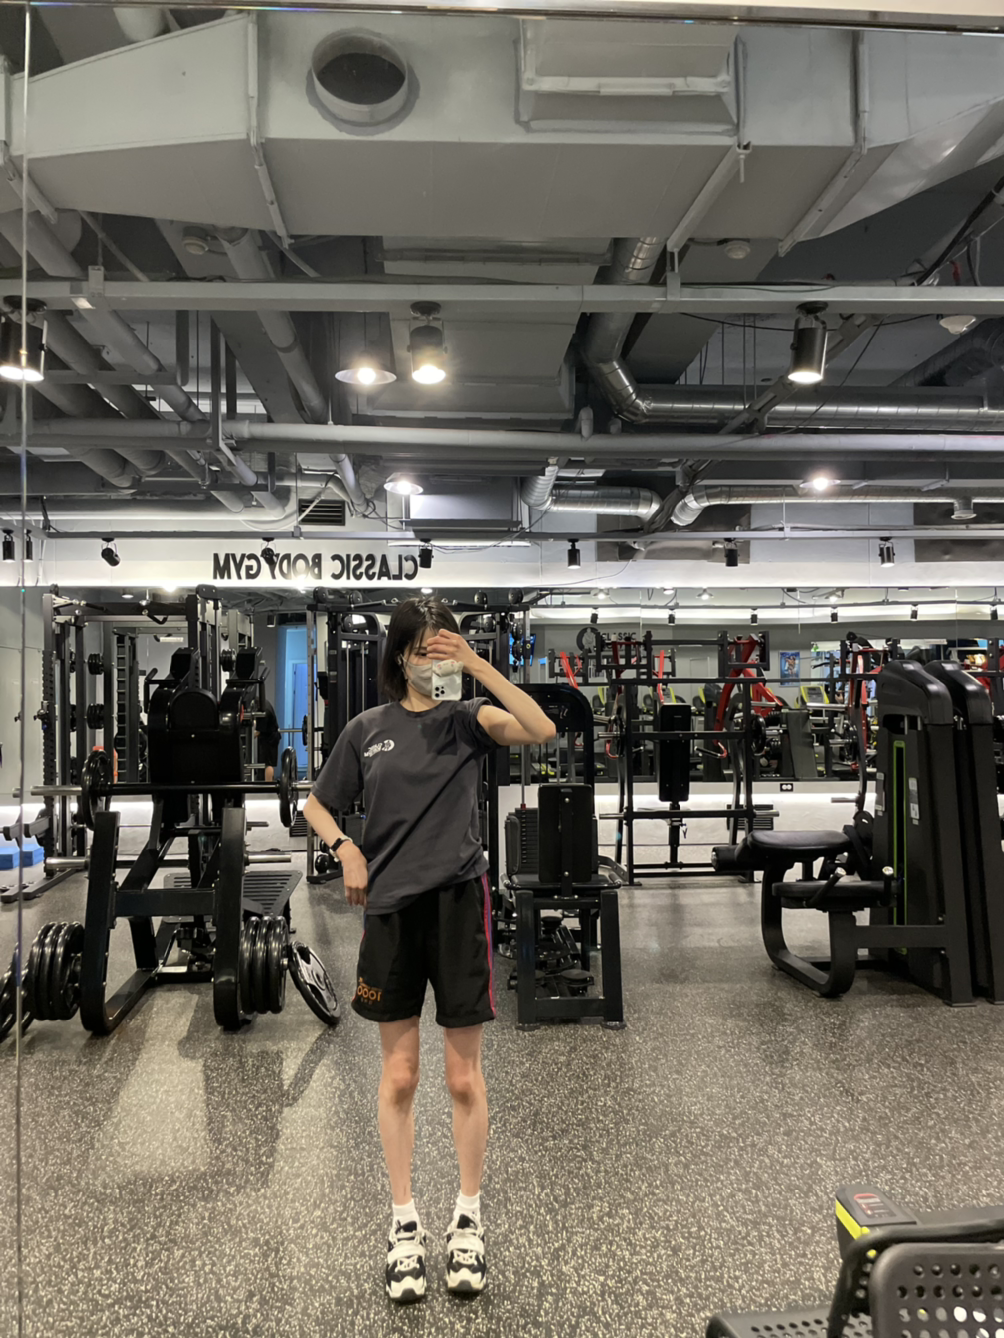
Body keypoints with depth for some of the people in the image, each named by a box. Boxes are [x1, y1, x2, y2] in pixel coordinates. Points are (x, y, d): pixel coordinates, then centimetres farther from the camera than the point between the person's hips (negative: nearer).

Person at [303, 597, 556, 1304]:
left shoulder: (467, 718, 1)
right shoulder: (367, 729, 6)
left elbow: (542, 730, -18)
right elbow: (319, 805, 16)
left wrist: (476, 662, -20)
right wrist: (346, 848, -3)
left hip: (458, 902, -1)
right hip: (391, 907, 2)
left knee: (465, 1077, 8)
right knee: (399, 1076, 10)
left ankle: (468, 1220, 27)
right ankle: (405, 1224, 26)